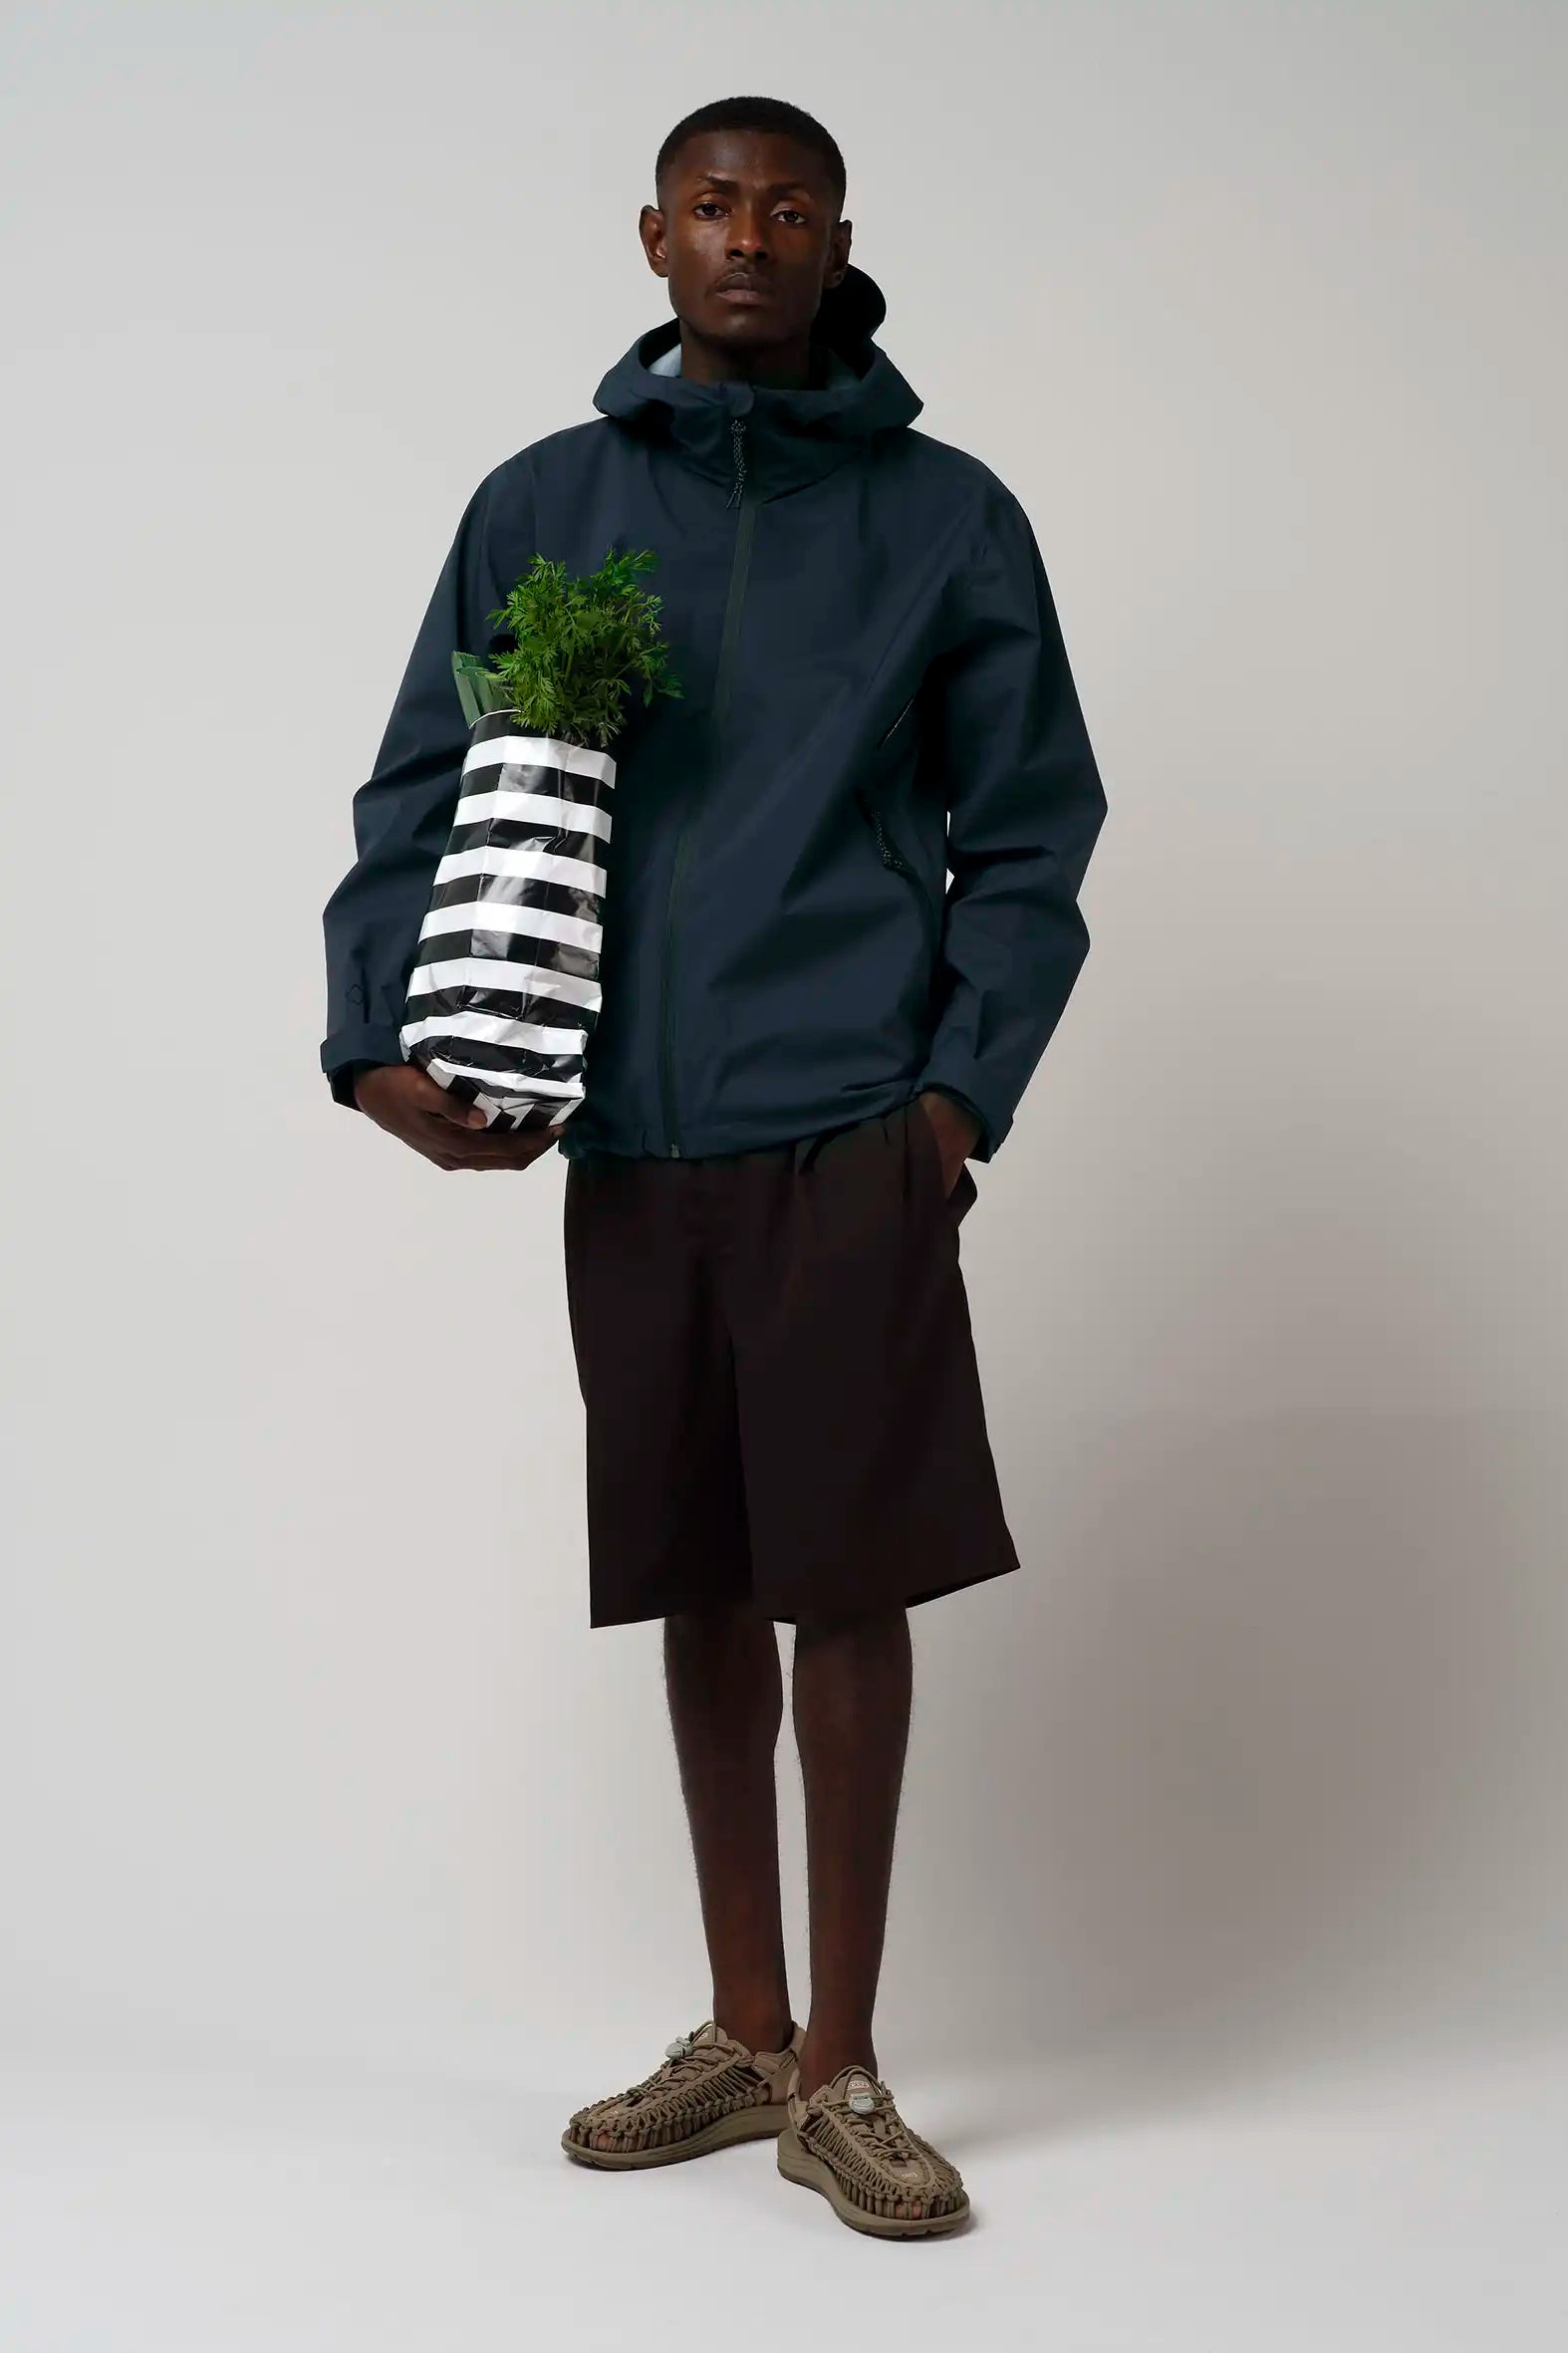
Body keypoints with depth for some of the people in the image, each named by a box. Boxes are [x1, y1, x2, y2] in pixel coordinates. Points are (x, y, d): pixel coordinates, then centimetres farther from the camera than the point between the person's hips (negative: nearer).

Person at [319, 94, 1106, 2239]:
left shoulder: (947, 517, 5)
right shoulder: (540, 506, 9)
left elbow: (1030, 832, 5)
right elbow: (424, 794, 8)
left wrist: (967, 1085, -6)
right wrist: (379, 1037, -6)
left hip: (848, 1136, -2)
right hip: (630, 1142, 3)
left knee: (846, 1583, -2)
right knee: (702, 1591, 11)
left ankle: (840, 2072, 11)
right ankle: (745, 2036, 25)